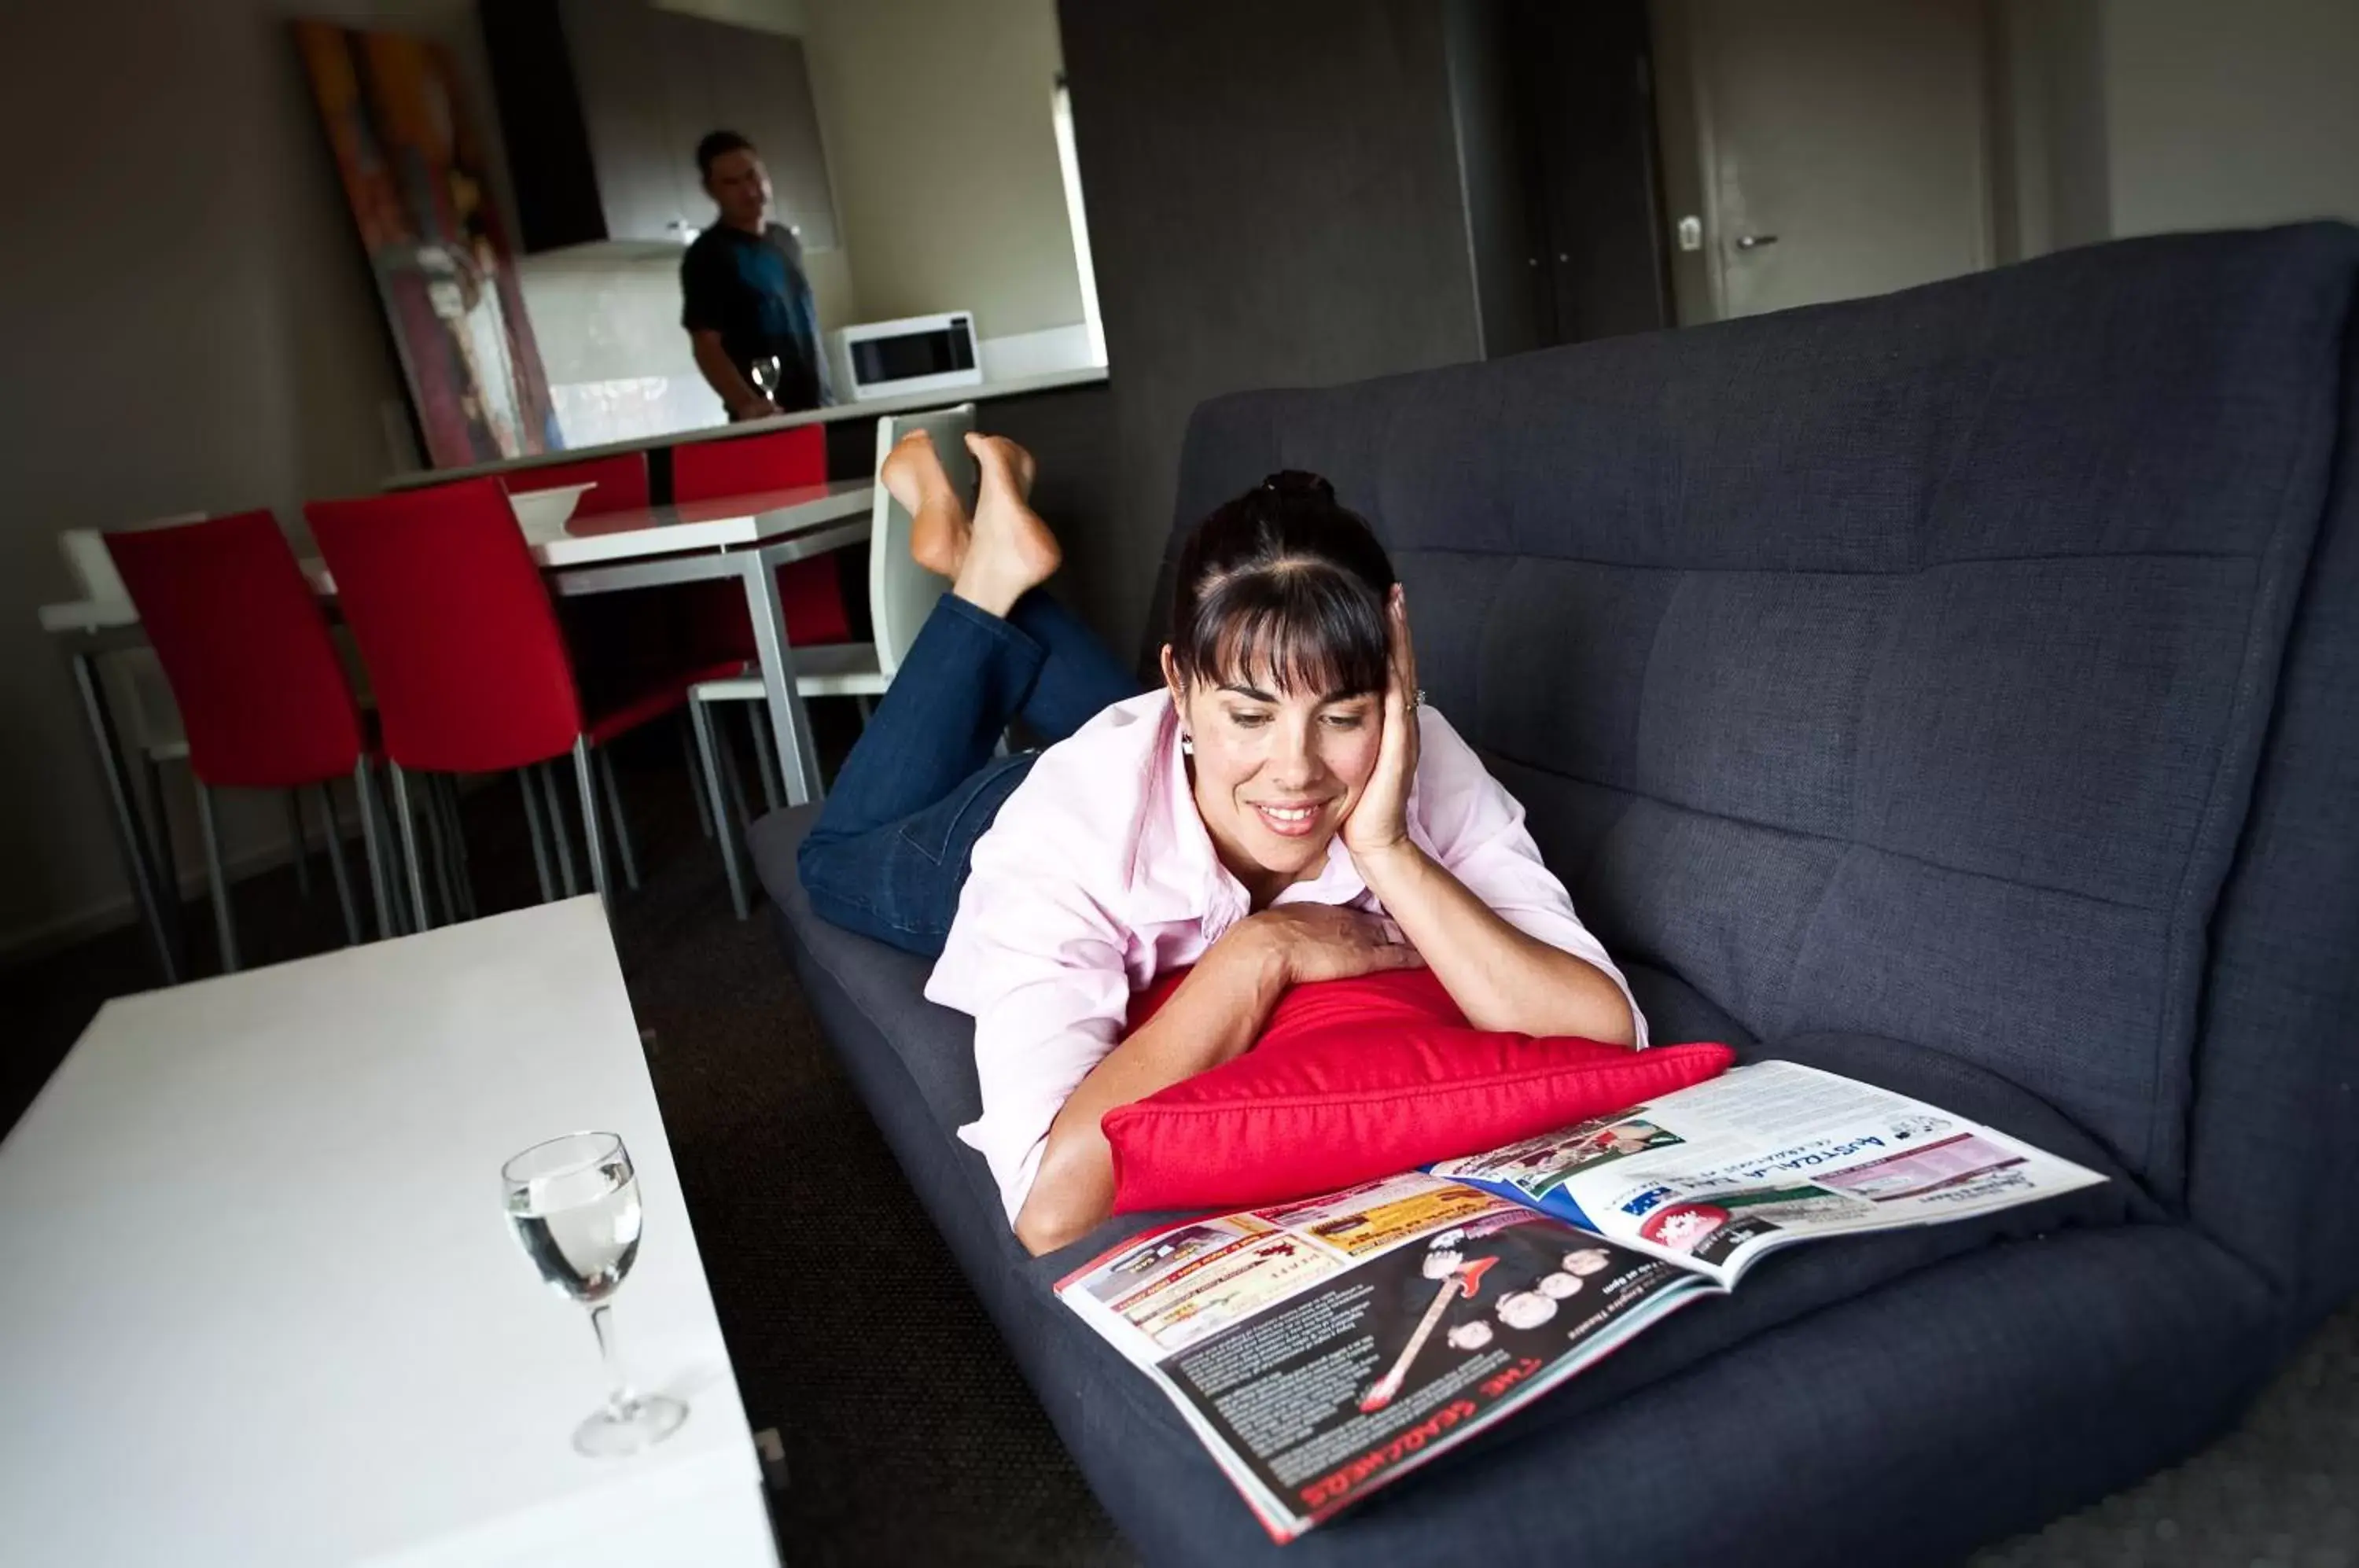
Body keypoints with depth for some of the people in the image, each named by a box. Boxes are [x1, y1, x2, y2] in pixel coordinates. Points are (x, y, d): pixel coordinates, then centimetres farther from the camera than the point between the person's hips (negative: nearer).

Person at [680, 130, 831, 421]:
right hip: (767, 420, -7)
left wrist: (823, 394, 16)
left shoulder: (784, 239, 15)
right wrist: (746, 404, -30)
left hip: (818, 407, 7)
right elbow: (706, 345, -14)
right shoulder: (708, 256, -6)